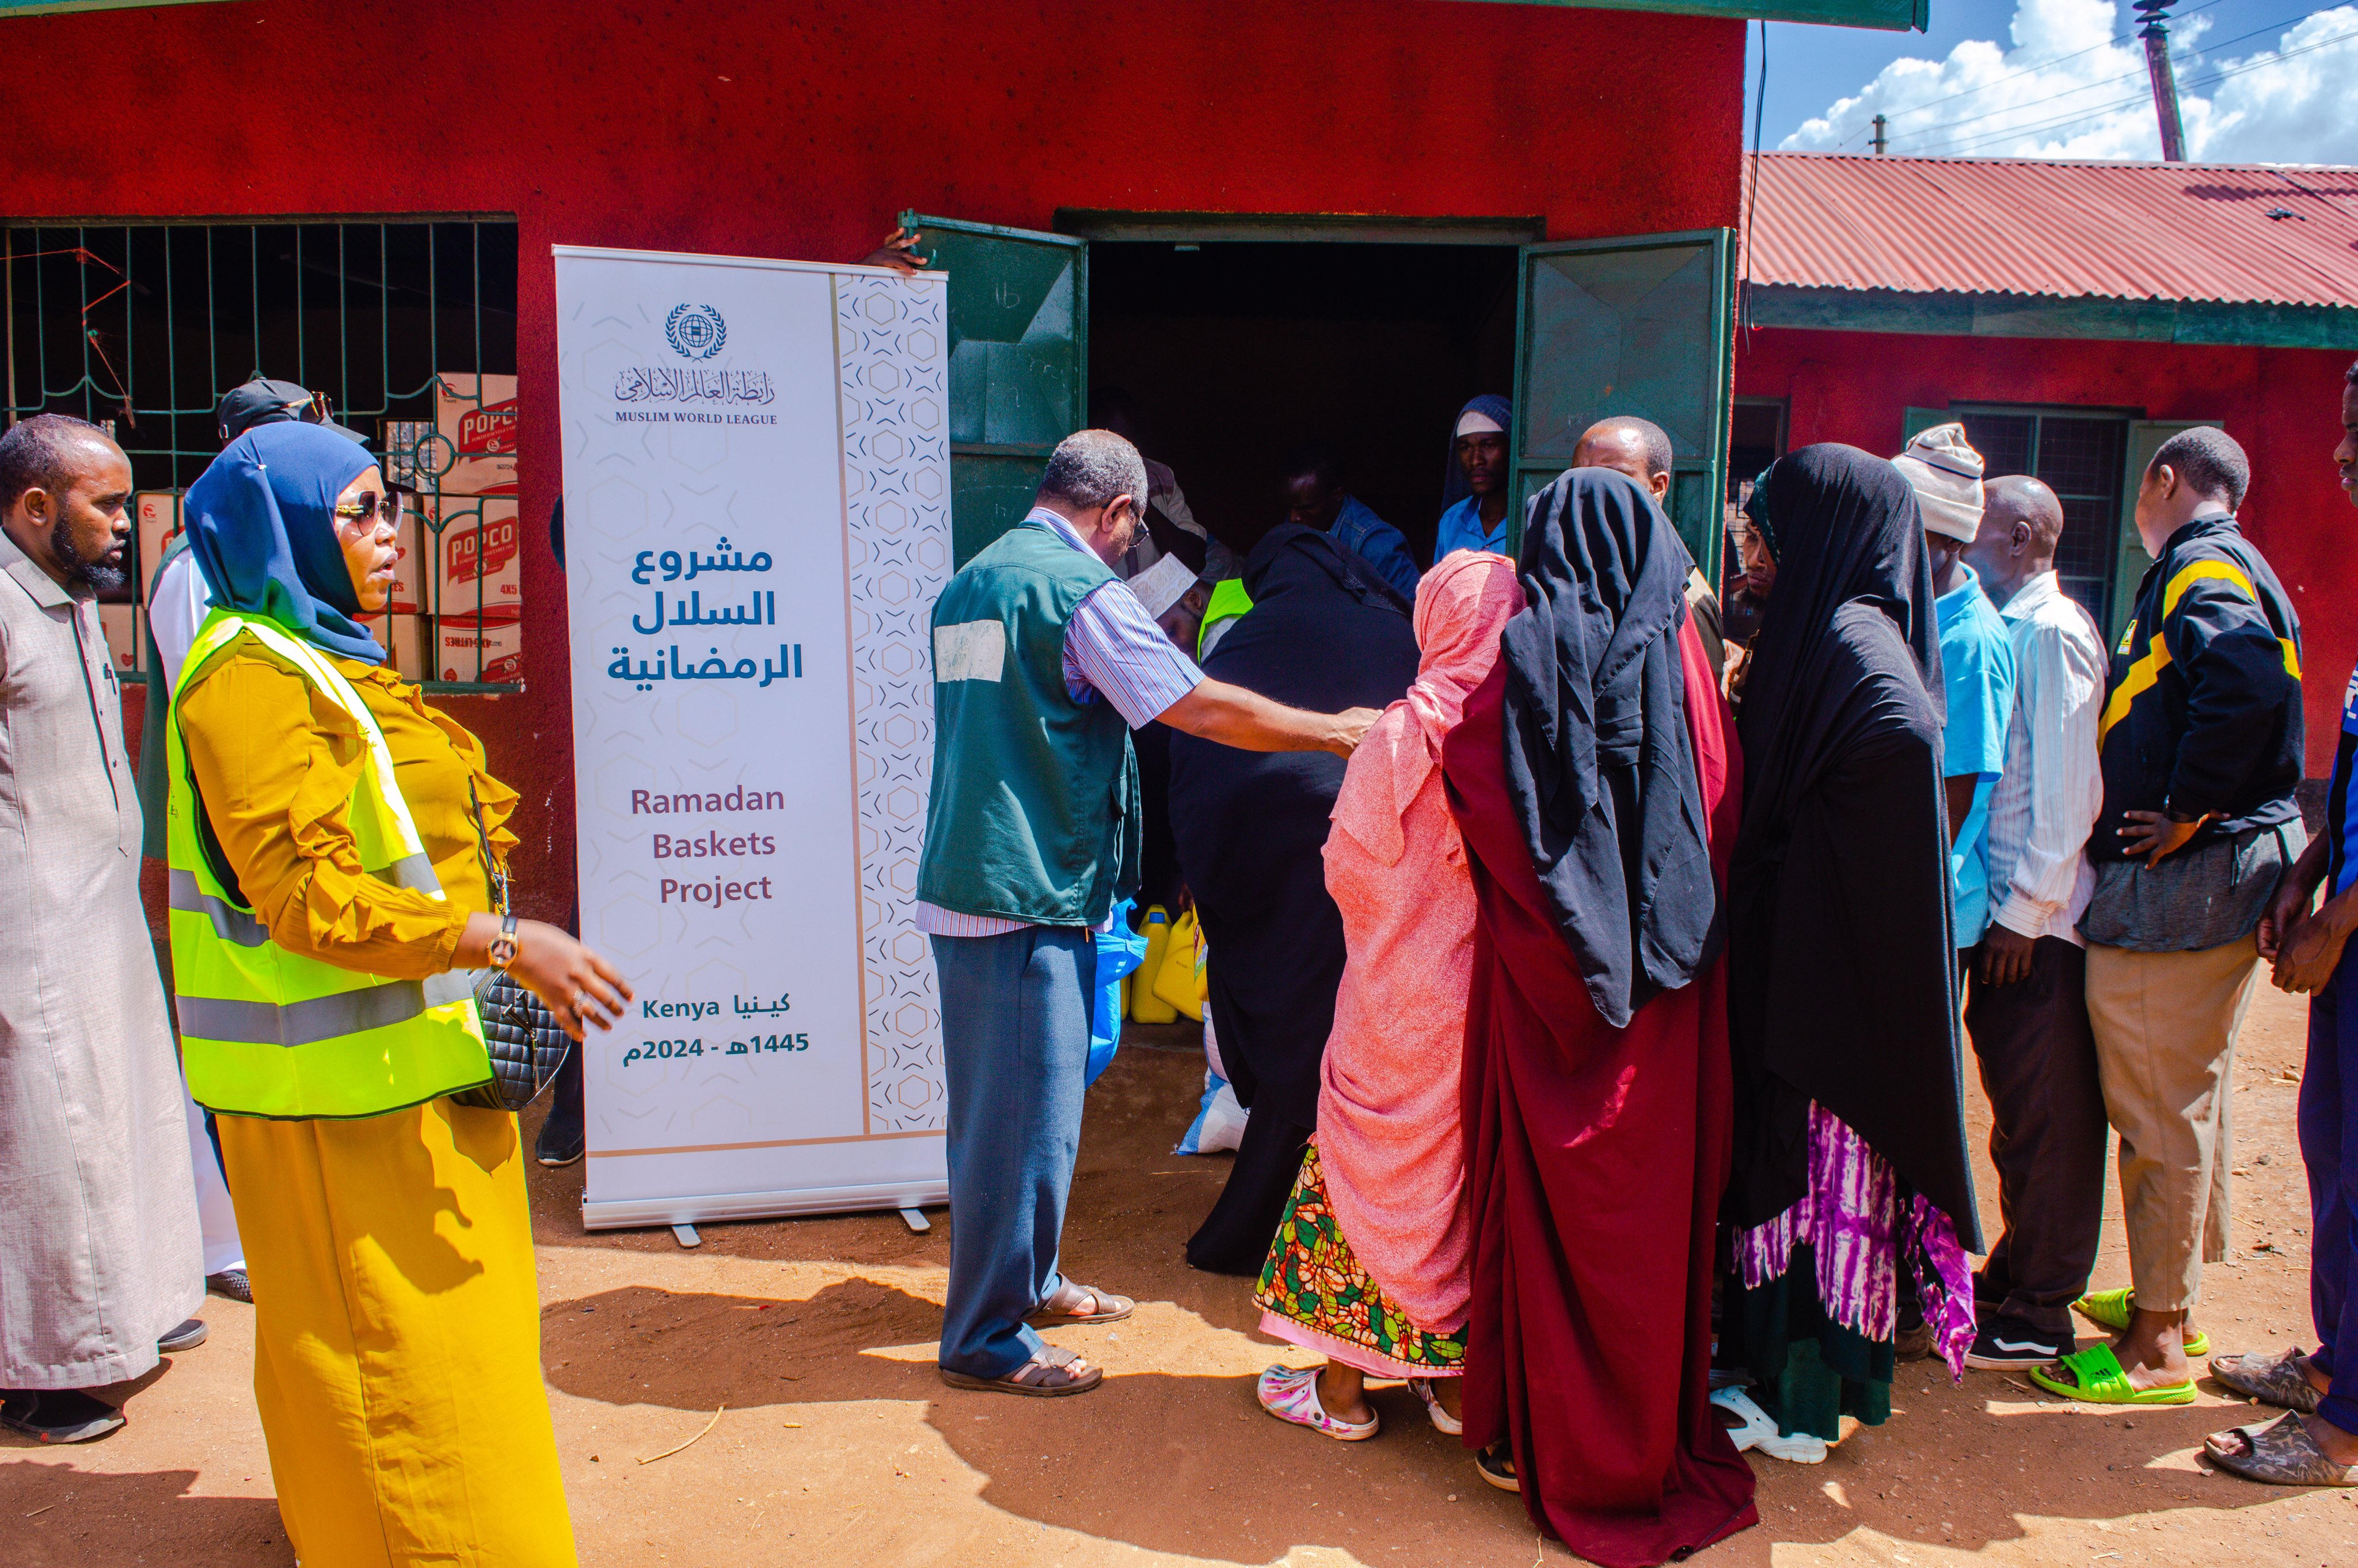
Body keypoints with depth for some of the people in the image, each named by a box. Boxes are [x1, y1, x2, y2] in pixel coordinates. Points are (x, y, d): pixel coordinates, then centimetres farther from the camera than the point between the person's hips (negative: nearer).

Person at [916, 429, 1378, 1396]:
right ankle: (987, 1339, 11)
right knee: (1026, 1113, 0)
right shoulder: (1080, 588, -13)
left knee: (999, 1101, 20)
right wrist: (1339, 732, -5)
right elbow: (1202, 708, -15)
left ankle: (1025, 1278, 36)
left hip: (962, 883, 10)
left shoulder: (966, 586, 15)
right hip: (1030, 893, -10)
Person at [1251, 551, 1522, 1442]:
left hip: (1405, 995, -3)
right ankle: (1461, 1375, 27)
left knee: (1368, 1164, 11)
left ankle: (1343, 1387, 21)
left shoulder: (1404, 735, -16)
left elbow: (1347, 867, -7)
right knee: (1481, 1169, 16)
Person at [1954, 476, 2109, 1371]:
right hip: (2007, 906, 9)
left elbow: (2068, 787, -18)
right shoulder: (2008, 628, 13)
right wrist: (2006, 905, 11)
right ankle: (2016, 1273, 30)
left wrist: (2028, 909, -17)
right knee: (2017, 1104, 17)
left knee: (2045, 1115, 2)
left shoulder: (2052, 632, -14)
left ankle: (2040, 1316, 13)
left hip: (2038, 919, -8)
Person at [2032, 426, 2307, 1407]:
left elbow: (2249, 679, -33)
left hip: (2179, 890, -11)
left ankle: (2156, 1349, 7)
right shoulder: (2229, 569, 18)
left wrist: (2188, 812, -24)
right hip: (2228, 878, 11)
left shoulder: (2201, 570, -13)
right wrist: (2193, 813, 11)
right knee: (2190, 1101, 19)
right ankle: (2168, 1299, 33)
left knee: (2162, 1116, -3)